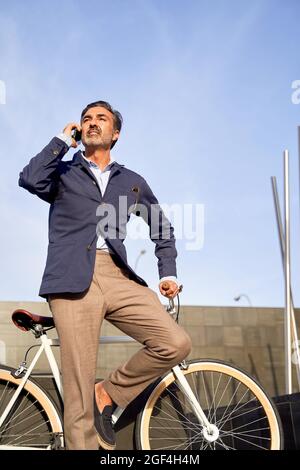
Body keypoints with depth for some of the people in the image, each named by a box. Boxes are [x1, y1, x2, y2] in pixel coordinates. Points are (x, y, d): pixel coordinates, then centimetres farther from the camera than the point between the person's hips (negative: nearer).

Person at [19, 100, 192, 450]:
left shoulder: (132, 182, 23)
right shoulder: (63, 173, 17)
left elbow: (161, 226, 30)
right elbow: (30, 180, -5)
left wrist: (167, 272, 18)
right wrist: (62, 140, 6)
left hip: (118, 277, 3)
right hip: (73, 281, -3)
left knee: (176, 343, -16)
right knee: (79, 393, -7)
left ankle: (108, 394, 6)